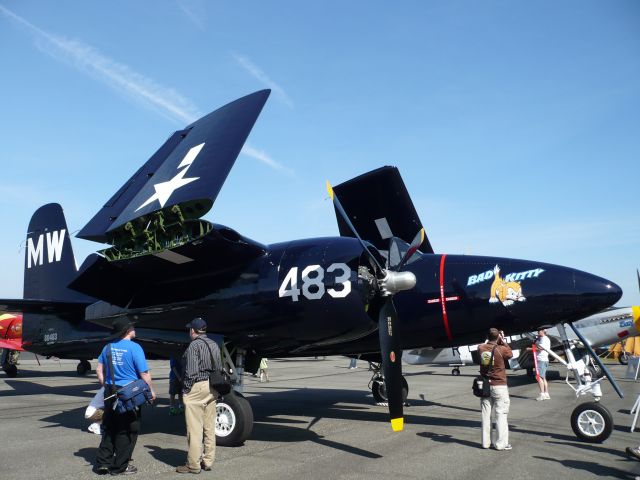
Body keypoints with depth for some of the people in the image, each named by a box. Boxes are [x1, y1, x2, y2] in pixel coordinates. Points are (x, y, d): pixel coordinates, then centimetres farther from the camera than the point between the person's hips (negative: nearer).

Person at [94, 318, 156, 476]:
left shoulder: (108, 347, 4)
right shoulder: (134, 348, -15)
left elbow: (99, 369, 12)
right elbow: (144, 374, -14)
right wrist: (151, 391, -1)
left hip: (110, 393, 6)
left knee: (109, 429, 18)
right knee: (127, 431, 6)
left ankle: (103, 462, 21)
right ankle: (119, 467, 13)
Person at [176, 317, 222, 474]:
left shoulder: (194, 345, -12)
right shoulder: (214, 345, 12)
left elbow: (191, 371, -18)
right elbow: (220, 368, 13)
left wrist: (186, 389, -9)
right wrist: (215, 387, 17)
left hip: (197, 387, -8)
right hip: (212, 389, 8)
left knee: (195, 428, -2)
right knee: (209, 427, 12)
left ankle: (193, 465, 3)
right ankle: (208, 461, 20)